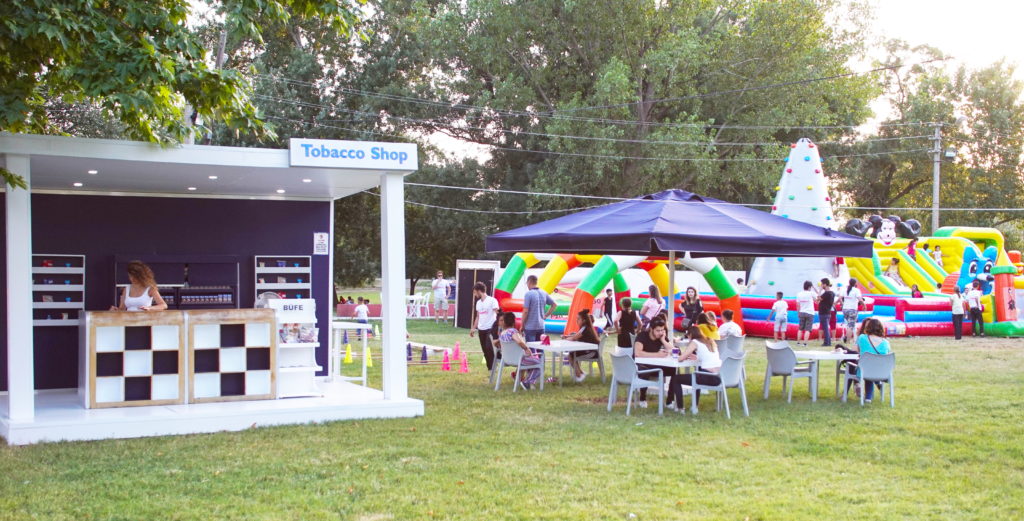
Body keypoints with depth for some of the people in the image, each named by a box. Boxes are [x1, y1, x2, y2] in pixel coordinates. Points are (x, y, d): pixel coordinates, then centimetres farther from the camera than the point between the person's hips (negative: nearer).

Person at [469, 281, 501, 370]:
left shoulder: (492, 300, -8)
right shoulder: (478, 303, 14)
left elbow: (498, 314, -11)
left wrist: (498, 327, -20)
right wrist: (474, 328, 17)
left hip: (491, 329, -7)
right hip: (481, 329, 7)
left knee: (489, 348, -16)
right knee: (485, 350, 8)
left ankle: (493, 368, -9)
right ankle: (490, 368, 16)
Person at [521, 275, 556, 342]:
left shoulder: (528, 294, -13)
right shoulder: (543, 293, 7)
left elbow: (525, 311, -15)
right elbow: (554, 304, 14)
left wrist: (522, 326, -6)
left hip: (530, 327, -6)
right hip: (541, 326, 6)